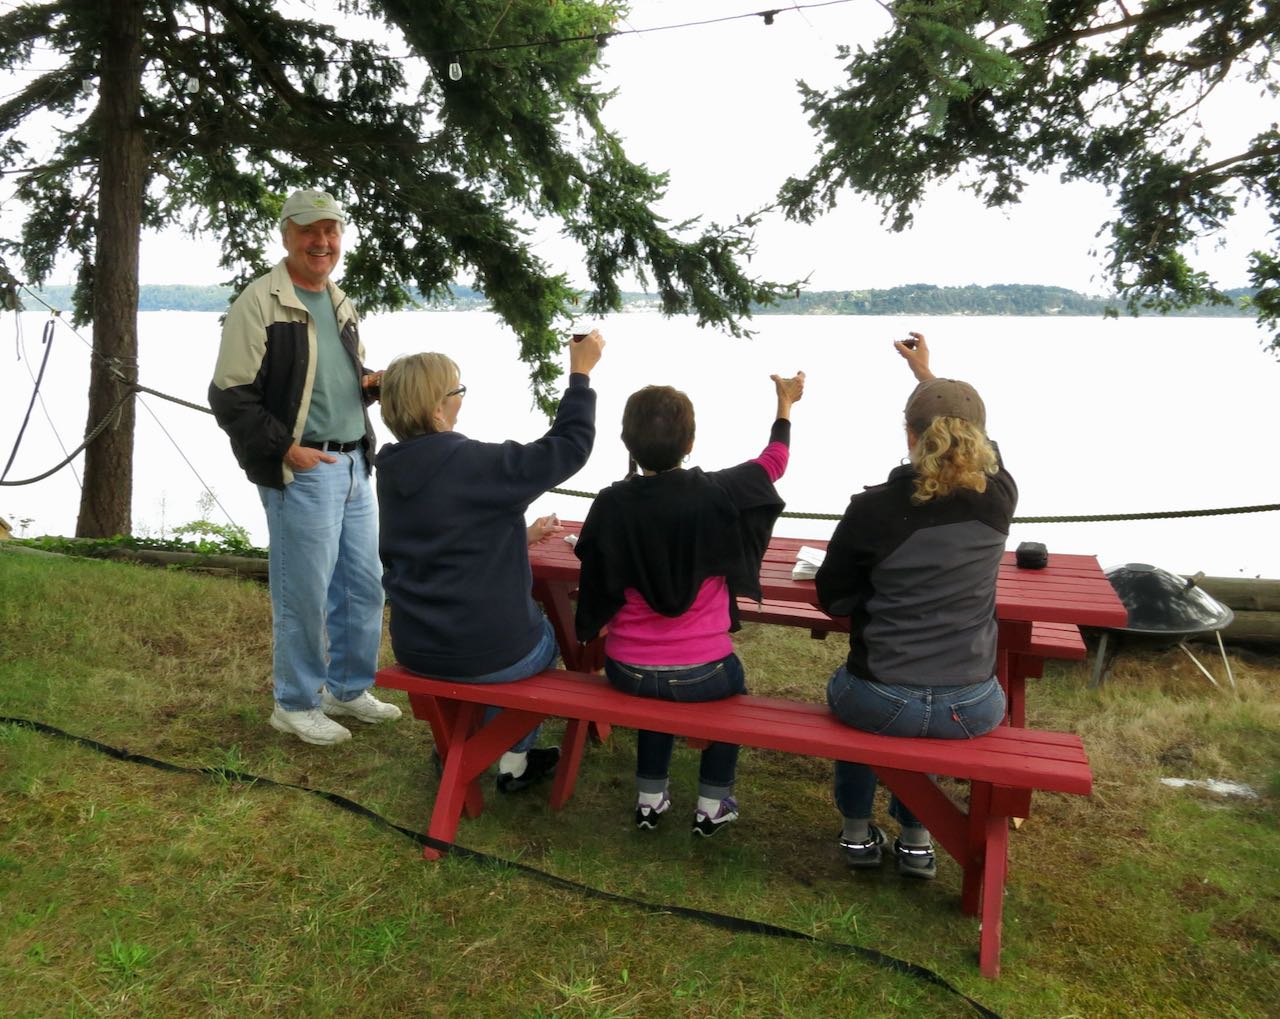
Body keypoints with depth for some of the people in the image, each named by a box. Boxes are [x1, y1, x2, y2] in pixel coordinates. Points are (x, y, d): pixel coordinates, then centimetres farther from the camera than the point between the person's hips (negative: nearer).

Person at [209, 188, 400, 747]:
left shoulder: (339, 303, 16)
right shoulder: (260, 303, -10)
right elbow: (230, 397, -12)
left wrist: (372, 383, 5)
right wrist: (285, 449, -18)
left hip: (354, 464, 8)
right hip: (299, 471, -8)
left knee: (365, 587, 15)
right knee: (304, 595, 1)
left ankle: (348, 689, 32)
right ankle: (296, 704, 20)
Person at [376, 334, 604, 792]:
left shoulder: (392, 470, 2)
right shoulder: (475, 463, -21)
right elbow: (569, 446, -14)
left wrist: (519, 535, 19)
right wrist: (581, 372, -6)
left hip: (414, 649, 6)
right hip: (487, 652, -6)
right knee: (548, 636, 28)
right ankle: (514, 761, 36)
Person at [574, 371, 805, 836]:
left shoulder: (611, 504, -13)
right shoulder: (718, 494, -16)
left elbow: (596, 585, 0)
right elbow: (773, 462, 5)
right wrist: (786, 405, 22)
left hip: (627, 672, 2)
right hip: (701, 673, -2)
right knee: (732, 683, 33)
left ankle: (650, 797, 40)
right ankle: (712, 804, 34)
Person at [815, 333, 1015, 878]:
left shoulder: (871, 509, -18)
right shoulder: (998, 500, -9)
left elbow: (833, 599, -4)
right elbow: (980, 447, 14)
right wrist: (928, 375, 26)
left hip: (883, 704, -2)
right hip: (972, 708, 3)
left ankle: (857, 831, 41)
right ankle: (915, 838, 41)